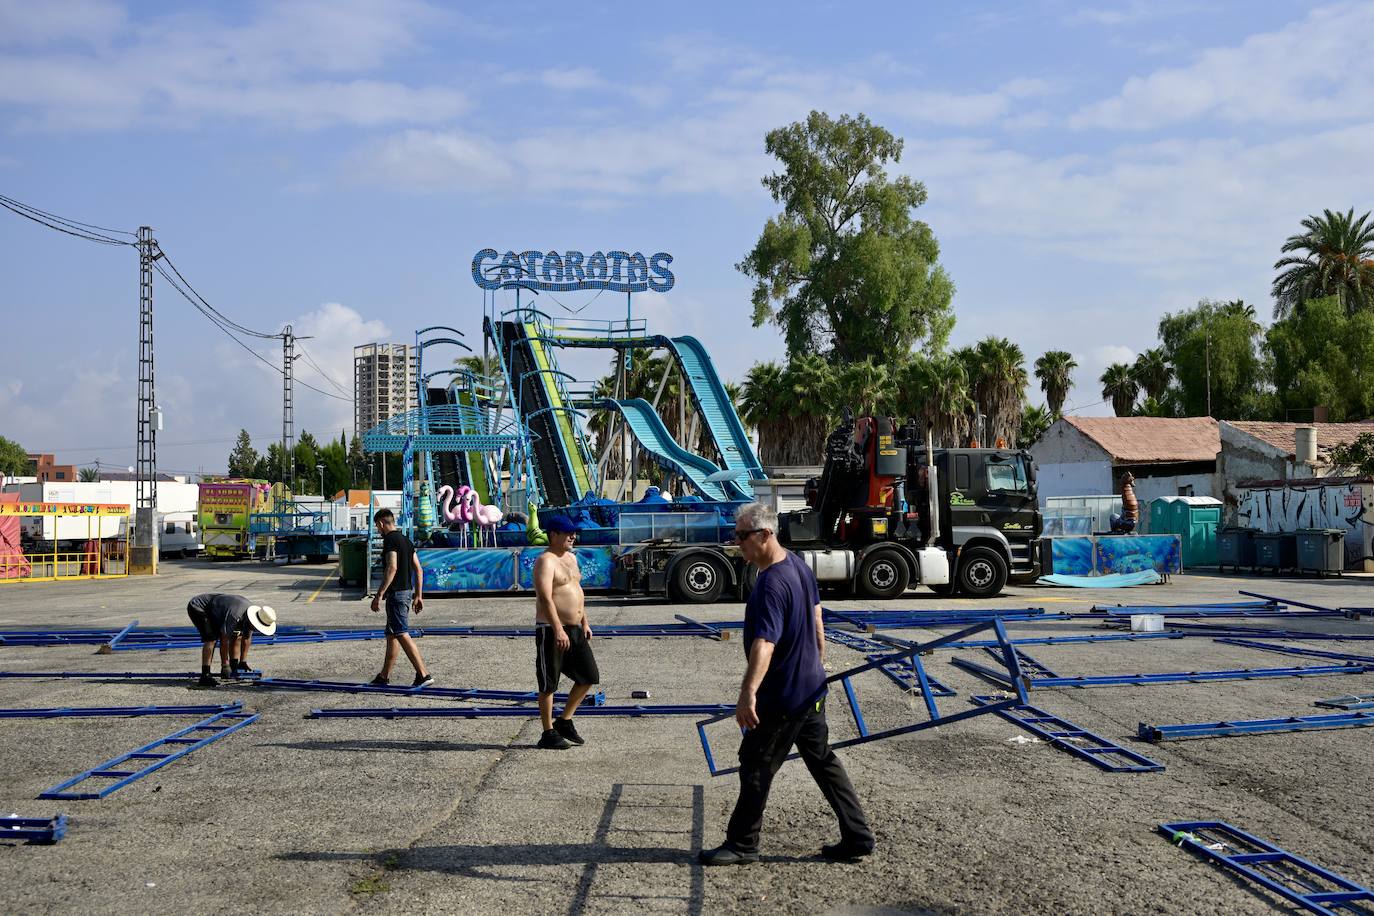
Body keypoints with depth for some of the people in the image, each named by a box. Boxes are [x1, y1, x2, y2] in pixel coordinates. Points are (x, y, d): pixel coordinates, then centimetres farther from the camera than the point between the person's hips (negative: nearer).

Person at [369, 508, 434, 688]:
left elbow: (392, 567, -23)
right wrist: (418, 595, 18)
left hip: (396, 593, -10)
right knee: (391, 634, 16)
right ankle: (384, 677, 24)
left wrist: (380, 594, -22)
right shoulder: (406, 540, 16)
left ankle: (424, 674, -17)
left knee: (402, 634, -11)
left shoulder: (390, 539, -12)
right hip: (408, 591, 10)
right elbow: (418, 569, 16)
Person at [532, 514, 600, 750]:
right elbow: (545, 597, -24)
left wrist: (584, 622, 21)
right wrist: (558, 630, -31)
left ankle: (564, 721, 23)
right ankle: (548, 734, 9)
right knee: (548, 684, 0)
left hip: (574, 629, 9)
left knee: (589, 677, 11)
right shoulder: (546, 561, -14)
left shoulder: (571, 557, 15)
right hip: (551, 630, -9)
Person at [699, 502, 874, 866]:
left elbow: (764, 644, -38)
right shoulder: (798, 564, 4)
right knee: (823, 760, 16)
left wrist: (748, 694, -46)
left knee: (756, 766, 3)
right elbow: (816, 619, 17)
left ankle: (742, 844, 15)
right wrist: (819, 660, 29)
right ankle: (857, 837, 21)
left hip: (782, 696, -10)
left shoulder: (771, 584, -26)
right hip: (812, 687, 10)